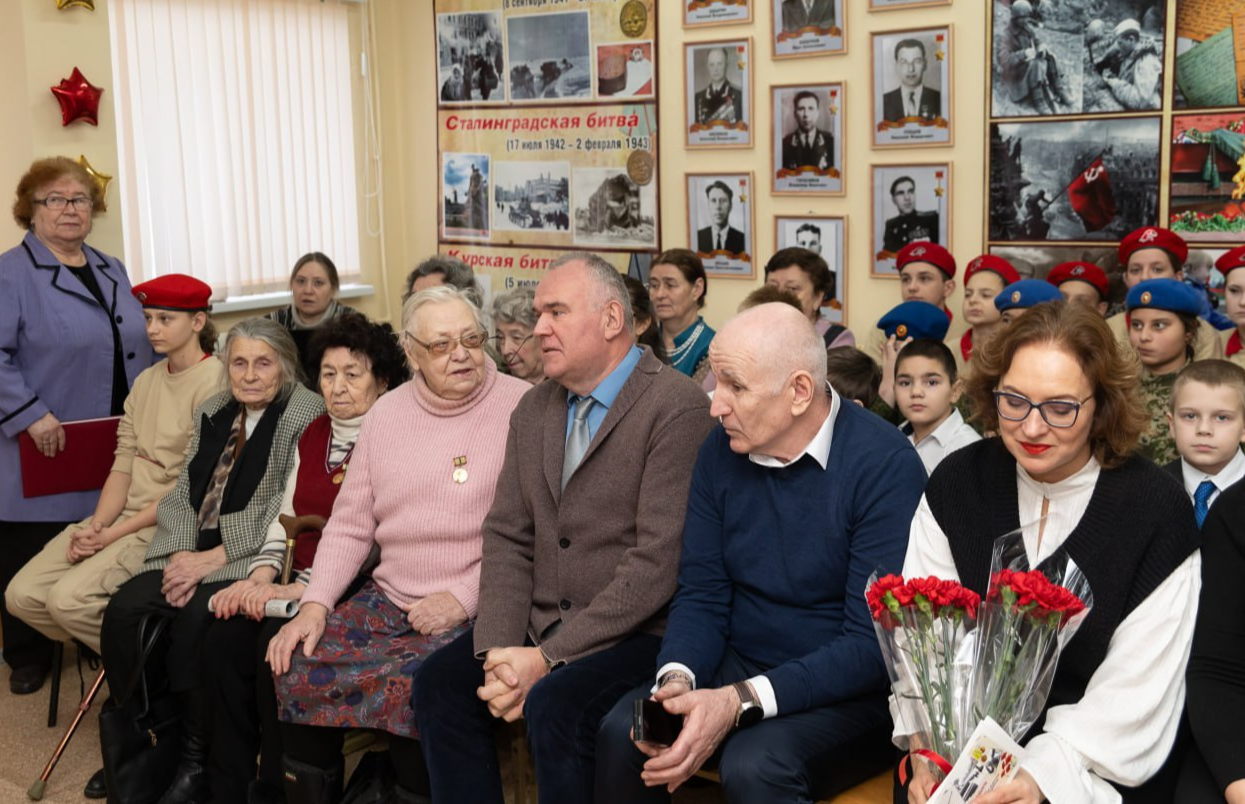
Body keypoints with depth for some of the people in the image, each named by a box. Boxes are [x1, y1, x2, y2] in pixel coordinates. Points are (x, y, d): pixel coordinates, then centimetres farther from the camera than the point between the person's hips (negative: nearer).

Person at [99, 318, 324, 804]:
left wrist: (215, 558, -16)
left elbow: (286, 512, -15)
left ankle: (198, 761, -11)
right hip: (191, 552, 7)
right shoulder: (212, 412, 15)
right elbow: (182, 494, 13)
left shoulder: (306, 414, -8)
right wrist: (182, 553, -6)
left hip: (254, 558, -6)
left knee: (192, 619, -29)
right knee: (123, 611, -16)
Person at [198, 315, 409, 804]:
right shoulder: (312, 436, 16)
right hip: (295, 584, 7)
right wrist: (261, 576, -2)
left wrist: (301, 590, -20)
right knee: (223, 639, -17)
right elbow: (285, 520, 17)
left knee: (276, 644, -28)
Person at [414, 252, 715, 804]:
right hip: (542, 624, 7)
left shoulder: (677, 409, -14)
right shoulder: (534, 410, 11)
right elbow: (507, 537, 8)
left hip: (639, 634, -7)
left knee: (555, 705, -29)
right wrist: (498, 651, -7)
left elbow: (659, 562, -20)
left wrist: (549, 657, -19)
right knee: (439, 681, -11)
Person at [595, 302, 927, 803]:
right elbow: (701, 593, 4)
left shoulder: (884, 466, -17)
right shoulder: (720, 451, 1)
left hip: (845, 691, -5)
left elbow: (873, 643, -19)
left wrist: (740, 702, -26)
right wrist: (678, 678, -18)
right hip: (738, 665, 5)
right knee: (622, 733, -20)